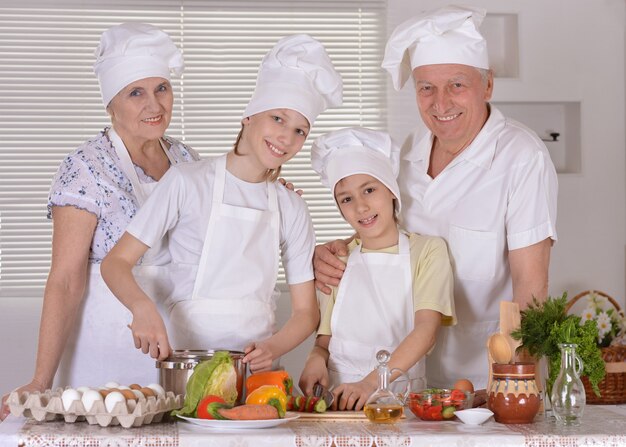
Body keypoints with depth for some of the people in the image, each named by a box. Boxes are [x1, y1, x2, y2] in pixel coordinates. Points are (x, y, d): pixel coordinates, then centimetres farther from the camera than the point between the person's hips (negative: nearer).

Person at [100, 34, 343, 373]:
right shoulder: (187, 182, -2)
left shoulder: (291, 207, 9)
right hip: (185, 356, -2)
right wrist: (143, 307, -21)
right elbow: (116, 262, 0)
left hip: (255, 366, 2)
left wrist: (271, 348, -10)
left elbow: (306, 311, 10)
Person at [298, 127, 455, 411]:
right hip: (339, 396, 3)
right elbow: (324, 337, 13)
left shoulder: (427, 250, 4)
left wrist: (372, 382, -22)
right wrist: (316, 358, -11)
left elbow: (426, 329, -9)